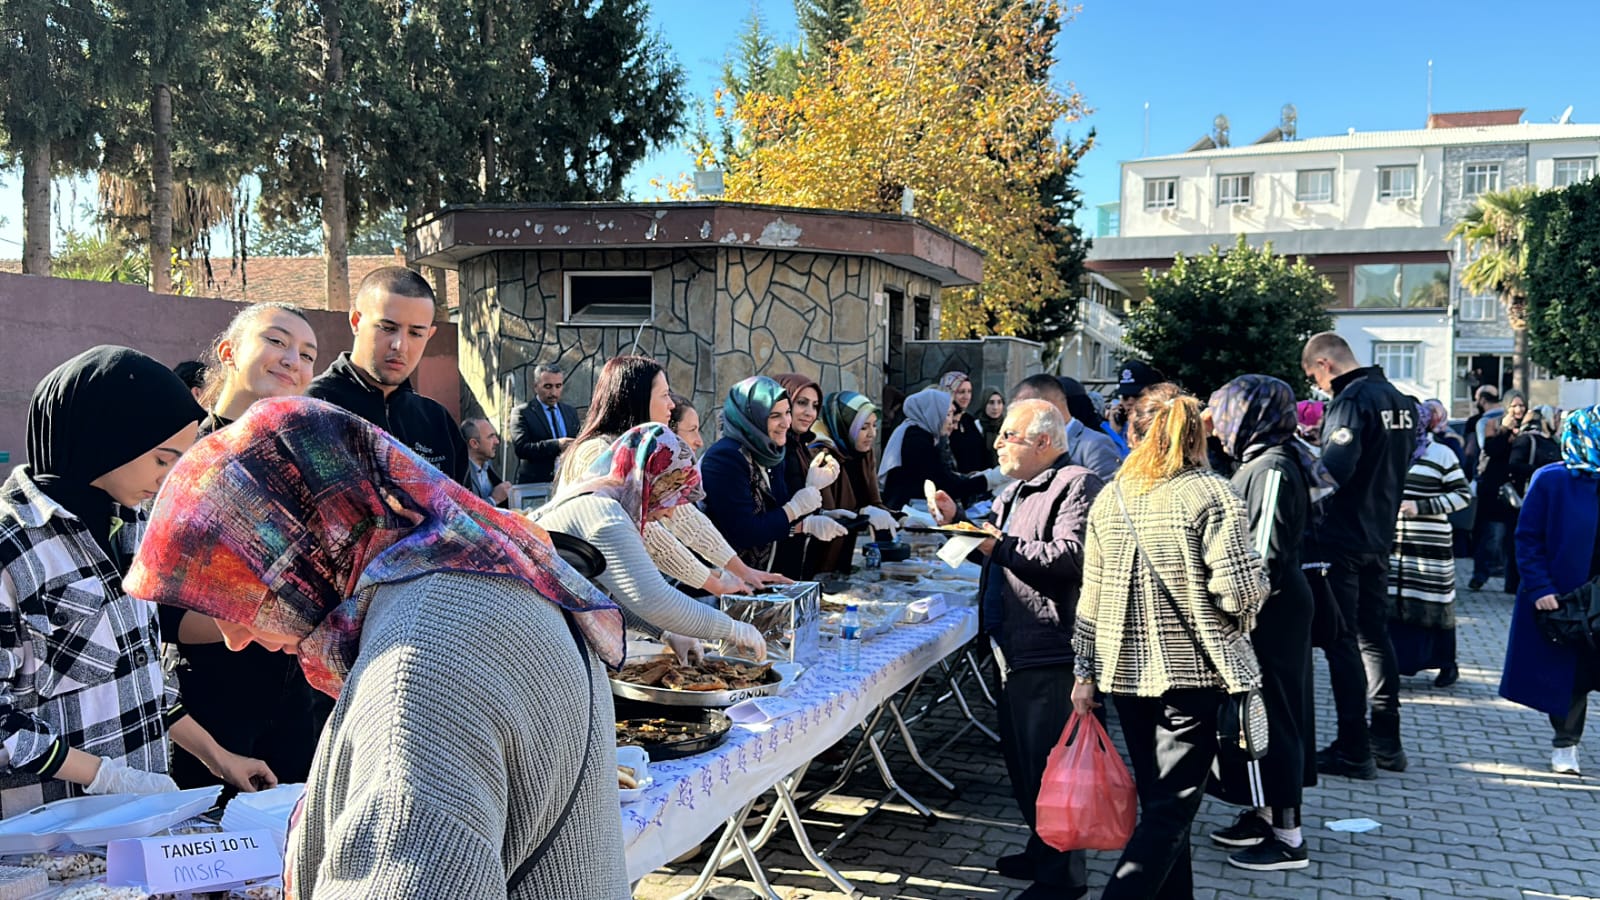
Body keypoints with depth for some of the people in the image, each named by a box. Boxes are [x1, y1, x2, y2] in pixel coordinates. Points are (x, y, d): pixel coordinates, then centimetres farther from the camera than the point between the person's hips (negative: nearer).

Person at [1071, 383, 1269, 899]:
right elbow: (1239, 589, -17)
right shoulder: (1211, 494, -10)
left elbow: (1091, 597, 5)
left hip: (1126, 670, 5)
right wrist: (1258, 583, 6)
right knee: (1173, 809, -1)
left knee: (1158, 802, 18)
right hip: (1190, 669, -5)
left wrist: (1084, 671, 11)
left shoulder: (1108, 499, 3)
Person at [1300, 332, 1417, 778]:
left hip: (1342, 538, -9)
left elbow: (1335, 469, -28)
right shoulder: (1401, 400, 10)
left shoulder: (1351, 401, -18)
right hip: (1379, 536, 9)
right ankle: (1386, 741, 22)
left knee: (1342, 641, -2)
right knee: (1375, 635, 15)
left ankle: (1353, 749, 3)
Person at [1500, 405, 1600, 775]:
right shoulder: (1551, 480, -9)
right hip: (1560, 598, -3)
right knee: (1566, 673, 7)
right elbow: (1528, 538, -9)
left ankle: (1565, 744, 20)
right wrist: (1539, 588, -17)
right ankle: (1565, 744, 24)